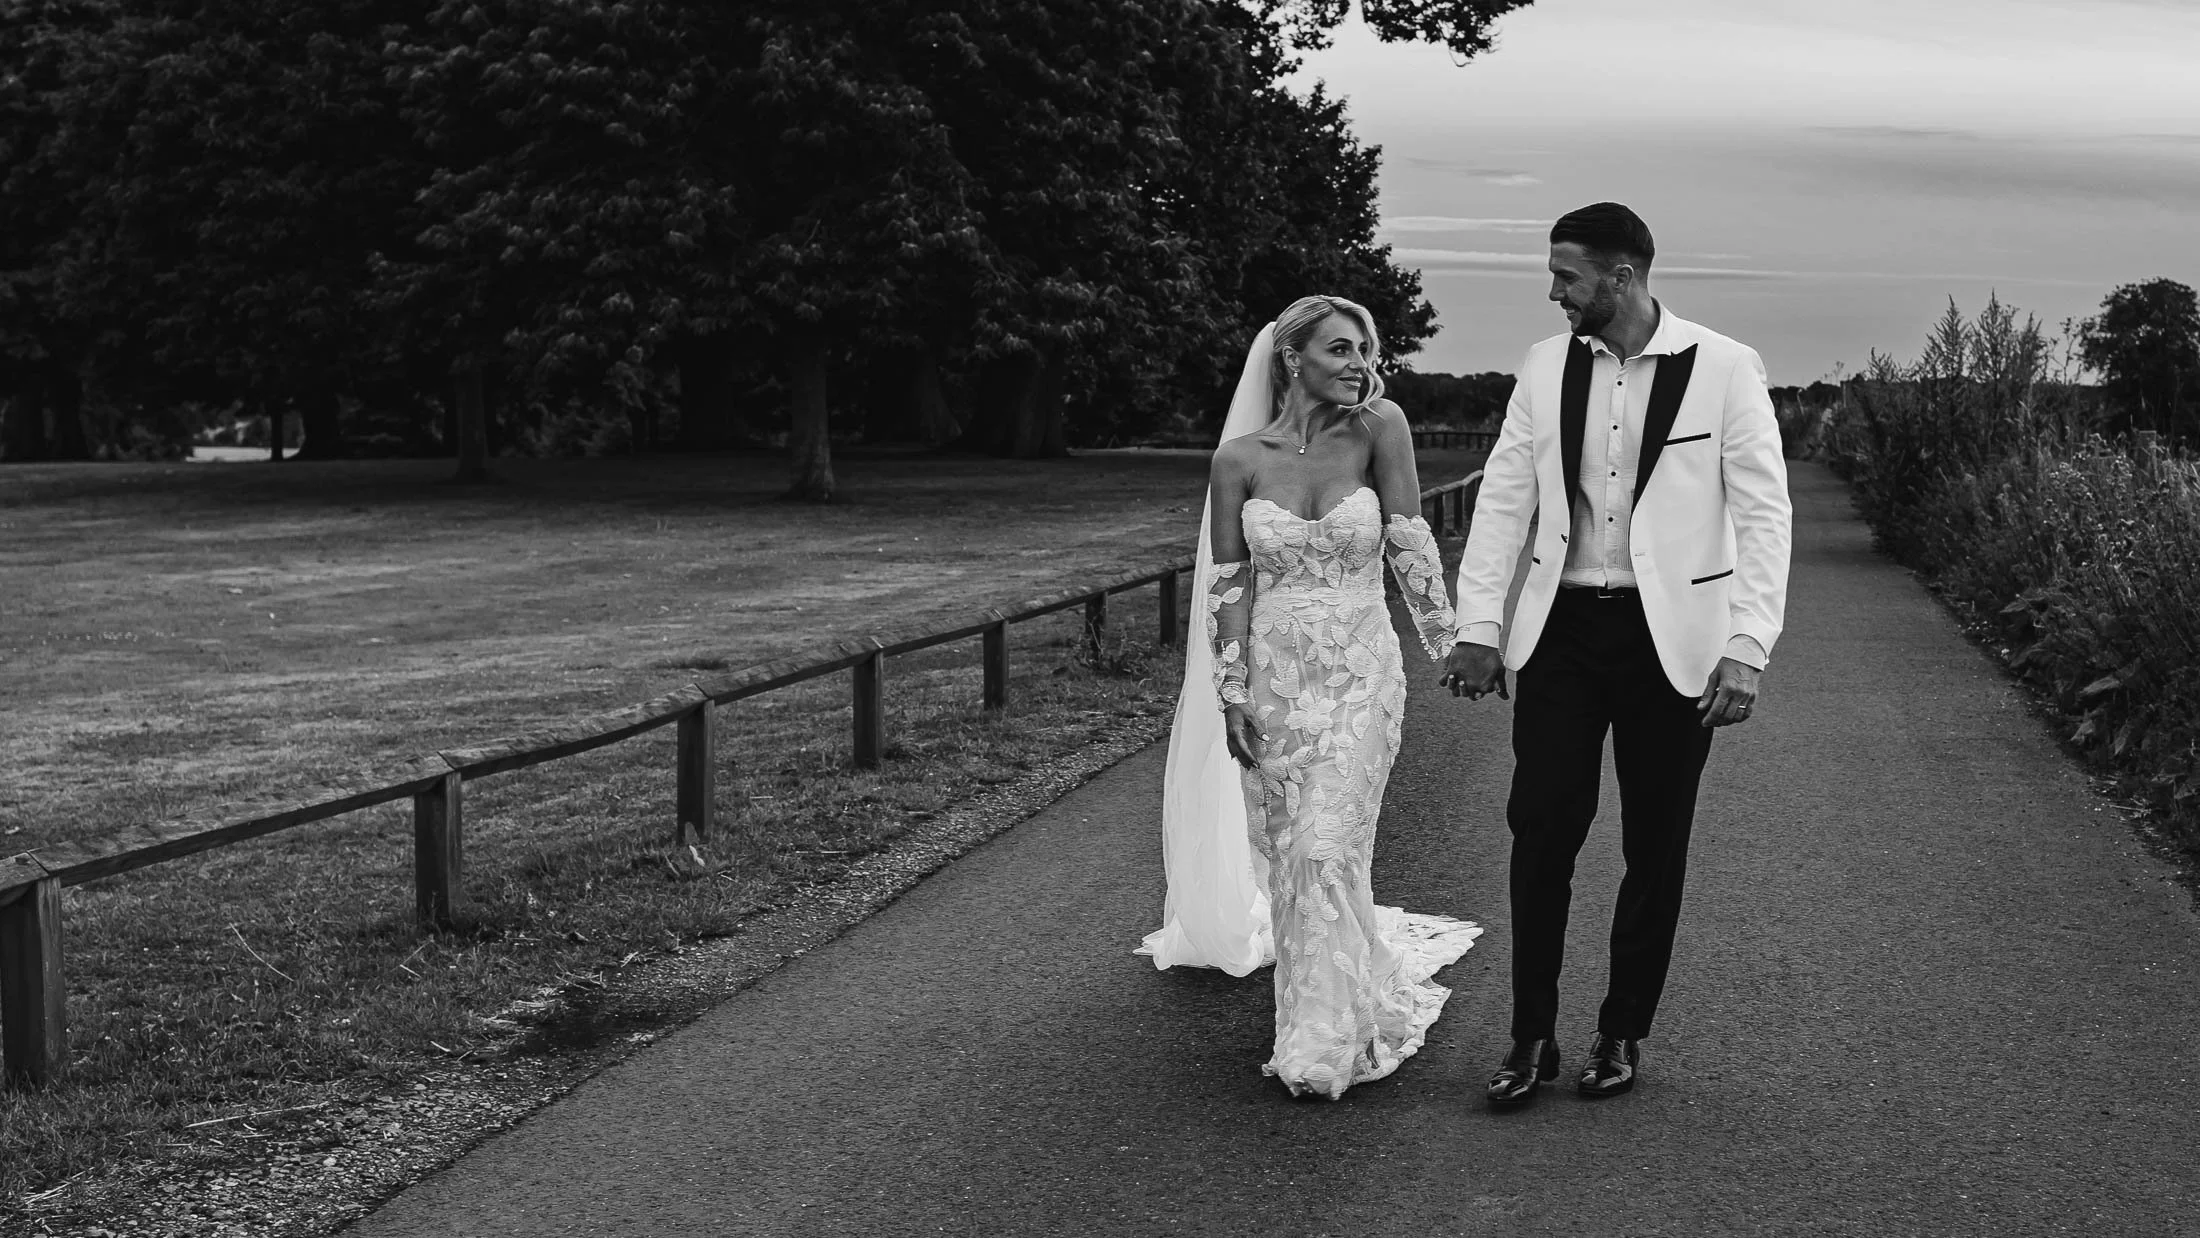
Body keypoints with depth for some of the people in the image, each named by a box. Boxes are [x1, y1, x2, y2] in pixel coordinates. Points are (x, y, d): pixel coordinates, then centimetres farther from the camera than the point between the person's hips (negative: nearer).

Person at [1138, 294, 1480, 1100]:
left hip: (1360, 676, -2)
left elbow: (1410, 545, -5)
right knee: (1286, 852, 10)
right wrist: (1231, 695, -4)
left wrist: (1450, 644, -8)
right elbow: (1229, 585, -1)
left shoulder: (1379, 430, -5)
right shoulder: (1239, 459, -3)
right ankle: (1358, 988, 33)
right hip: (1273, 676, 2)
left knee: (1328, 852, -10)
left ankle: (1324, 1043, 2)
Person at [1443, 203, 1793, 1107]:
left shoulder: (1724, 370, -7)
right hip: (1562, 629, 2)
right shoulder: (1544, 368, 3)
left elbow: (1763, 514, -8)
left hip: (1671, 638, -2)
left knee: (1655, 848, 8)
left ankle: (1624, 1034, 24)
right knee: (1540, 829, -2)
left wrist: (1746, 650, -16)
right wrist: (1479, 626, 0)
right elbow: (1504, 499, 6)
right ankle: (1532, 1038, 10)